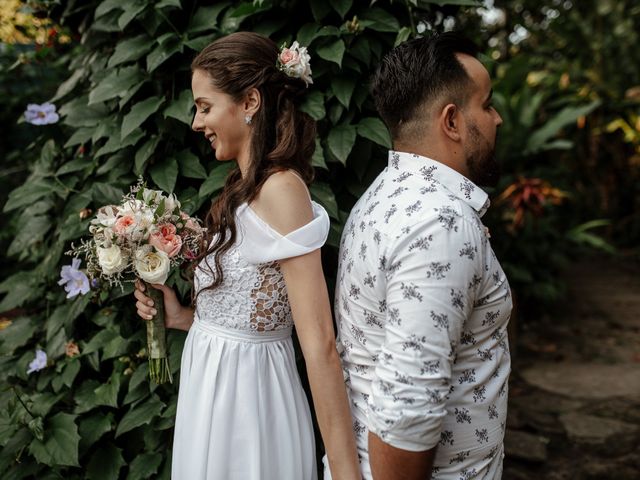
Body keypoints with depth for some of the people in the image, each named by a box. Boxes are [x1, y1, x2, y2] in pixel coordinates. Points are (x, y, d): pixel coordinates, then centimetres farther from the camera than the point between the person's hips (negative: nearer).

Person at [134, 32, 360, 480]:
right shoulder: (246, 190, 7)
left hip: (245, 396, -9)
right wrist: (182, 317, 5)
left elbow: (319, 344, -24)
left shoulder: (281, 188, -21)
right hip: (213, 391, 9)